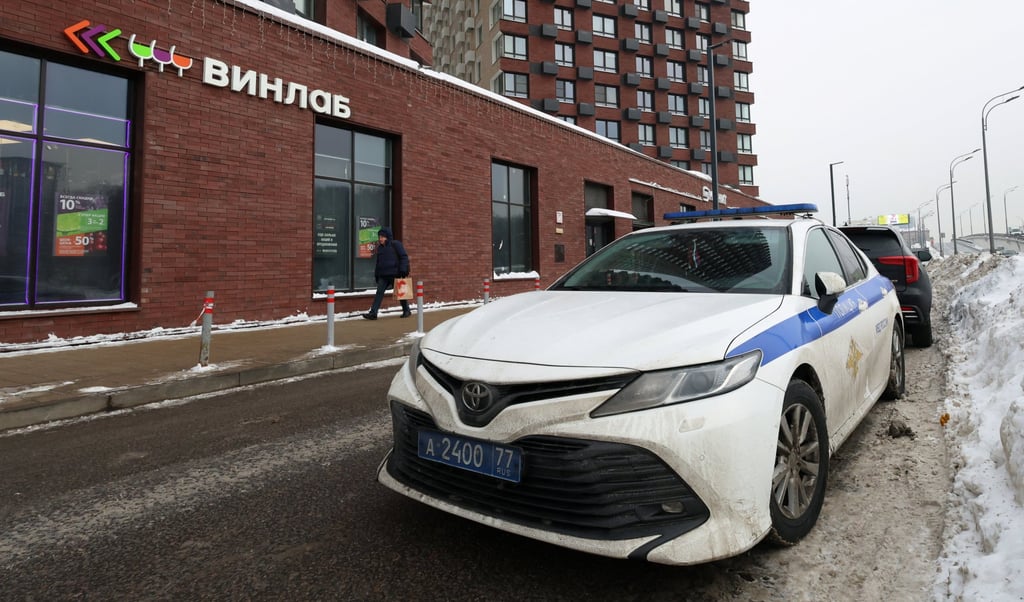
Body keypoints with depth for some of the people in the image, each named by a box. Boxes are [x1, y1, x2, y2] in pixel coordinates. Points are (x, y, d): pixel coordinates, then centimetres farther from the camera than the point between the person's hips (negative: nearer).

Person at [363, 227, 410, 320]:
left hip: (395, 274, -5)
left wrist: (403, 270, -17)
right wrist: (376, 274, 17)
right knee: (379, 293, -5)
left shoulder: (396, 244, -4)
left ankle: (406, 311, 21)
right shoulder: (380, 247, 15)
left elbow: (404, 257, -8)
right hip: (383, 275, 6)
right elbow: (378, 262, 21)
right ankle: (373, 313, -10)